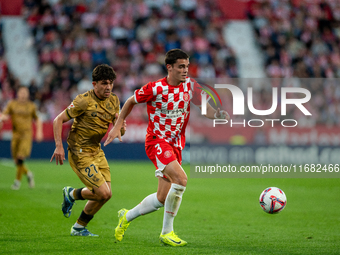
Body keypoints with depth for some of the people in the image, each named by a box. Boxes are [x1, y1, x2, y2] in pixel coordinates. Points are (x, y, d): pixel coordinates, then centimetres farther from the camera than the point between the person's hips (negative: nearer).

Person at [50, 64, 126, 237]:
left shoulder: (114, 101, 4)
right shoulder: (84, 101, -17)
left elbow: (119, 132, 9)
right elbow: (58, 120, -12)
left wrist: (121, 127, -17)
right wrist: (59, 146, -23)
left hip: (96, 150, 8)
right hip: (80, 153, -8)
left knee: (105, 194, 3)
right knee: (103, 193, -15)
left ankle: (79, 228, 22)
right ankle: (71, 194, 14)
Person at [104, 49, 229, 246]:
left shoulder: (190, 86, 2)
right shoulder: (156, 88, -12)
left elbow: (205, 107, 0)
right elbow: (131, 102, 3)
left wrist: (218, 114, -21)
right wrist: (117, 126, 4)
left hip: (176, 145, 6)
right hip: (157, 141, -6)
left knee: (162, 199, 7)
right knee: (181, 179, -28)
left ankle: (127, 216, 34)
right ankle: (167, 232, -17)